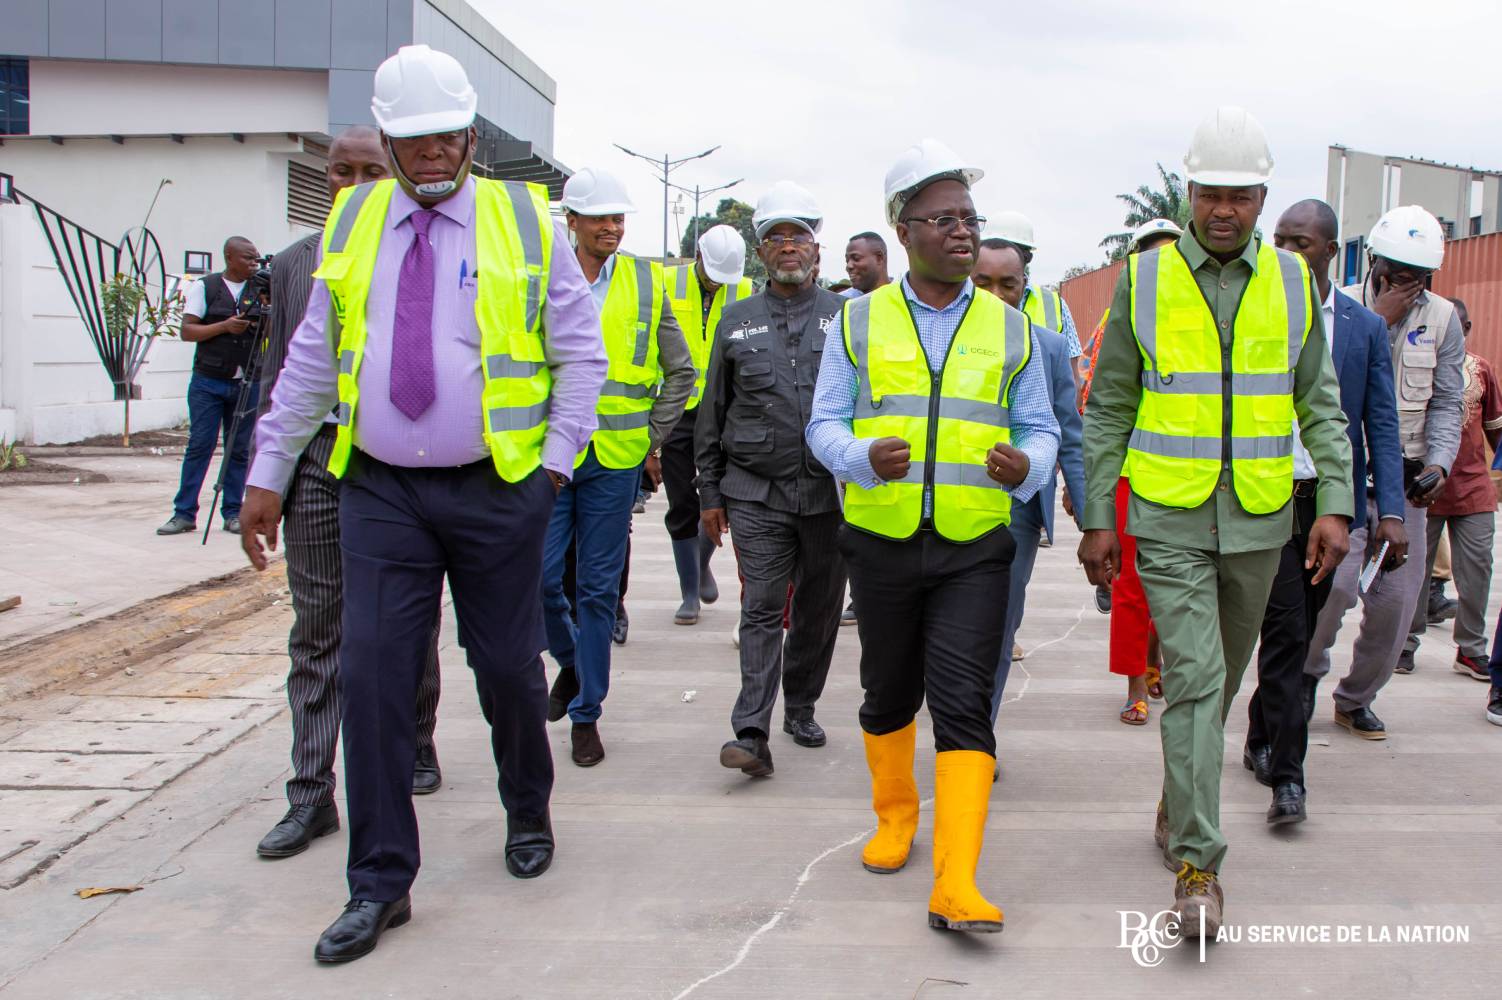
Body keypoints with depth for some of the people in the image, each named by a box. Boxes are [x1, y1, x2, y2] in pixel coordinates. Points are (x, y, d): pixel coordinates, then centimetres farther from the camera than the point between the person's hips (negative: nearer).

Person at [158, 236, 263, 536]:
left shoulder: (259, 289, 9)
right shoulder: (204, 286, 3)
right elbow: (187, 331, -3)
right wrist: (225, 326, -16)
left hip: (246, 383, 2)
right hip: (208, 381, -2)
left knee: (240, 450, 4)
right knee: (199, 445, -2)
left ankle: (233, 513, 12)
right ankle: (184, 513, 3)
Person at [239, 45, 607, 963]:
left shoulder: (528, 221, 1)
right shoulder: (351, 224, 8)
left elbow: (581, 353, 4)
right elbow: (312, 360, 12)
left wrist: (556, 462, -4)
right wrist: (269, 473, 11)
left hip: (497, 490, -2)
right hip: (381, 491, 2)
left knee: (508, 665, 7)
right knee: (373, 674, -3)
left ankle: (529, 815, 35)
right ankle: (382, 881, 9)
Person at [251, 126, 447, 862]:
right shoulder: (293, 264, 12)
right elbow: (277, 374, 13)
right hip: (317, 456, 2)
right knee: (317, 629, 2)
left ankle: (416, 747, 31)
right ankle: (311, 795, 7)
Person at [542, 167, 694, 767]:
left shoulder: (646, 284, 6)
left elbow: (680, 371, 11)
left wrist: (654, 441, 6)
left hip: (617, 458, 0)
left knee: (598, 587, 4)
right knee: (537, 576, -3)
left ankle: (586, 713, 16)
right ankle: (570, 660, 29)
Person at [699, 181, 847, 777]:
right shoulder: (737, 321, 9)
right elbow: (713, 414, 12)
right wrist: (710, 493, 9)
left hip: (828, 493, 1)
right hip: (755, 494, 0)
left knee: (819, 608, 11)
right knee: (762, 609, -6)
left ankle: (800, 708, 29)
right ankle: (752, 733, -8)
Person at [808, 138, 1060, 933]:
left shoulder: (1010, 329, 8)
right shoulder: (859, 323, 5)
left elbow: (1039, 429, 11)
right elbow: (825, 424, 5)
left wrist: (1026, 466, -13)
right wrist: (866, 457, -17)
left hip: (974, 548, 0)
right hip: (882, 543, 1)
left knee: (962, 704, -9)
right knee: (890, 693, 15)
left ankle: (956, 884, -9)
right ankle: (895, 814, 40)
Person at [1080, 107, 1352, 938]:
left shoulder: (1293, 281, 6)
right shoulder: (1144, 279, 0)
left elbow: (1321, 404, 10)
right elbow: (1108, 408, 3)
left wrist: (1335, 504, -1)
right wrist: (1096, 518, -1)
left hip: (1259, 522, 3)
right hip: (1170, 521, -3)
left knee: (1222, 678, 15)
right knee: (1194, 680, -10)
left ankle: (1178, 798, 38)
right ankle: (1197, 865, -5)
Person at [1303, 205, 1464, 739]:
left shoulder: (1442, 319, 4)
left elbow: (1446, 403, 5)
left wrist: (1439, 462, -11)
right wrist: (1379, 322, -18)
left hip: (1405, 480, 4)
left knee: (1396, 600, 4)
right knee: (1337, 581, -17)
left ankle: (1356, 699, 25)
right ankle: (1307, 670, 11)